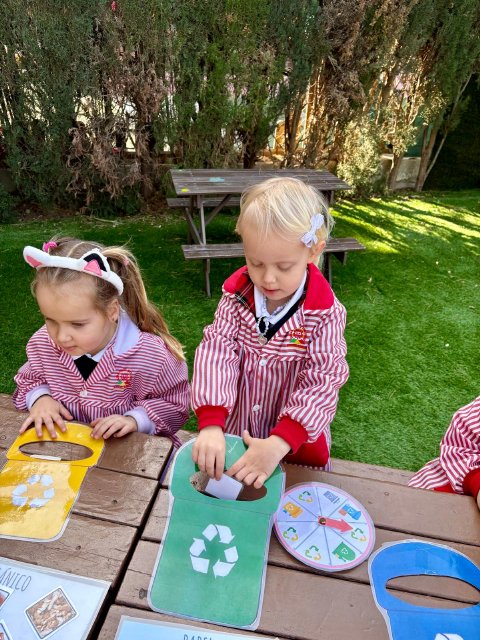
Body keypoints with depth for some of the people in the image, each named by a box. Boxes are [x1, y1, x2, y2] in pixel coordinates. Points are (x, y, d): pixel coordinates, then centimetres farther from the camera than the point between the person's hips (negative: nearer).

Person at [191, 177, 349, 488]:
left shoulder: (325, 313, -22)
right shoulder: (237, 295, -16)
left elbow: (322, 382, -25)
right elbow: (216, 351, -23)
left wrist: (278, 444, -36)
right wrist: (210, 424, -34)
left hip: (296, 443, -1)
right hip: (234, 428, 2)